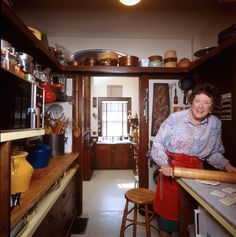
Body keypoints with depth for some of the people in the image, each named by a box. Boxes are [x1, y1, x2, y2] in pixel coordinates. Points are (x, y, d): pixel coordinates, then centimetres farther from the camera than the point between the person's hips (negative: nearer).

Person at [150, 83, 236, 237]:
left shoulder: (215, 123, 2)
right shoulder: (175, 118, -11)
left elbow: (215, 152, 13)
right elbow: (158, 143, -10)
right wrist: (164, 164, -21)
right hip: (171, 169, -2)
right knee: (168, 207, 9)